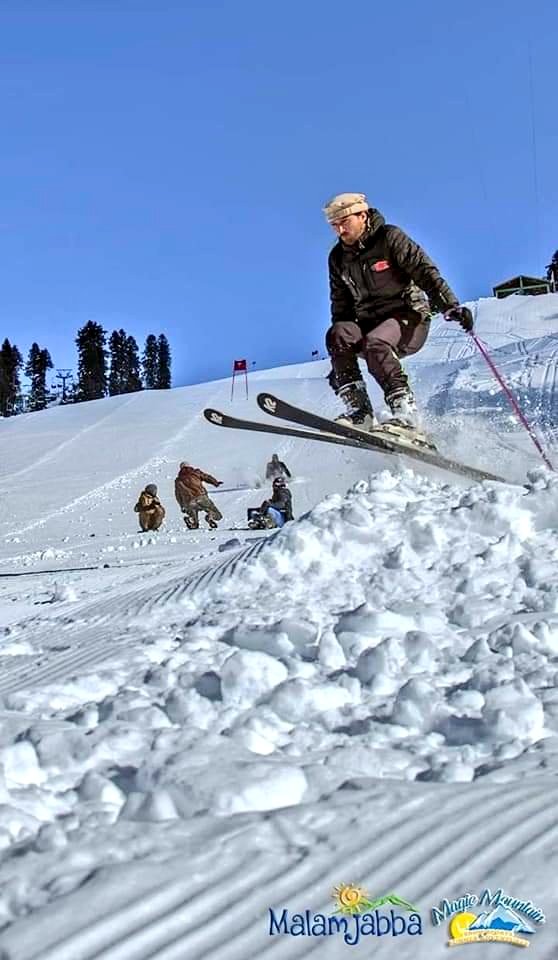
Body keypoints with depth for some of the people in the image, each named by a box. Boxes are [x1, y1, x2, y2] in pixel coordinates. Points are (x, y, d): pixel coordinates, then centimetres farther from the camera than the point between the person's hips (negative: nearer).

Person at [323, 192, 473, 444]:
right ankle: (358, 411, -28)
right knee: (338, 333, -26)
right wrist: (340, 358, 12)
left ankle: (406, 416, -38)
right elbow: (341, 307, 16)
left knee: (374, 343, -35)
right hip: (369, 324, 5)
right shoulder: (338, 257, 11)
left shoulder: (389, 238, -5)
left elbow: (425, 272, -13)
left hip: (409, 319, -5)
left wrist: (451, 306, -27)